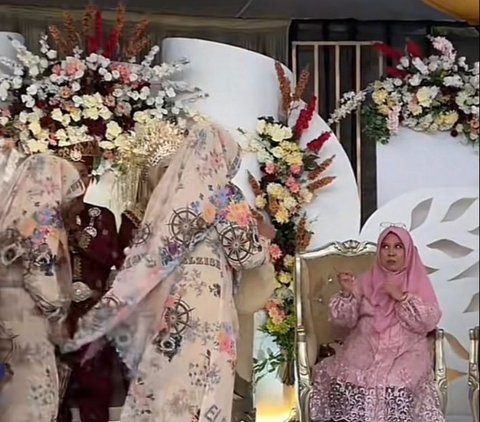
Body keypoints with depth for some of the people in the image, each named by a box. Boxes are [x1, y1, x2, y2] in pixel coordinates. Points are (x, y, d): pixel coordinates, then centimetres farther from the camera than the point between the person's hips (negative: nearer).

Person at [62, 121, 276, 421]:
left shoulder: (170, 190, 15)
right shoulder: (223, 195, -3)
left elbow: (148, 255, 15)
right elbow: (246, 255, -2)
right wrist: (264, 236, 16)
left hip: (165, 304, 6)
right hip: (204, 304, -6)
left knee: (161, 385, 6)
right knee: (197, 390, -6)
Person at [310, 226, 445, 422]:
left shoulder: (419, 283, 8)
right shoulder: (367, 281, 13)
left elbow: (429, 322, -4)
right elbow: (345, 320, 7)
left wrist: (402, 297, -14)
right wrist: (347, 293, -10)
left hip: (406, 350, -2)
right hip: (366, 346, 2)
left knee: (396, 382, -31)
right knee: (348, 377, -26)